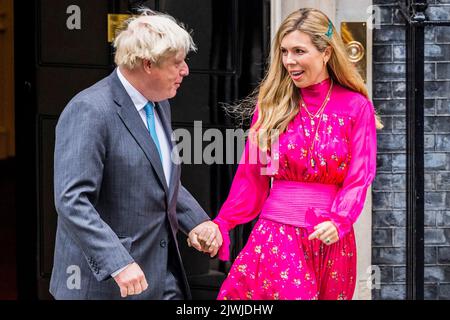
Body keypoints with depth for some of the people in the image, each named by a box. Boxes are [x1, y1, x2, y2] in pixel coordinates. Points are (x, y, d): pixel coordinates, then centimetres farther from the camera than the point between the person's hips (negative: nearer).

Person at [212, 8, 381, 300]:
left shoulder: (356, 106, 0)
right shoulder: (272, 103, 5)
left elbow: (358, 177, -3)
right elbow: (252, 176, 7)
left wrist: (338, 221, -18)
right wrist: (222, 224, -3)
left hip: (330, 237, 0)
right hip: (277, 233, 1)